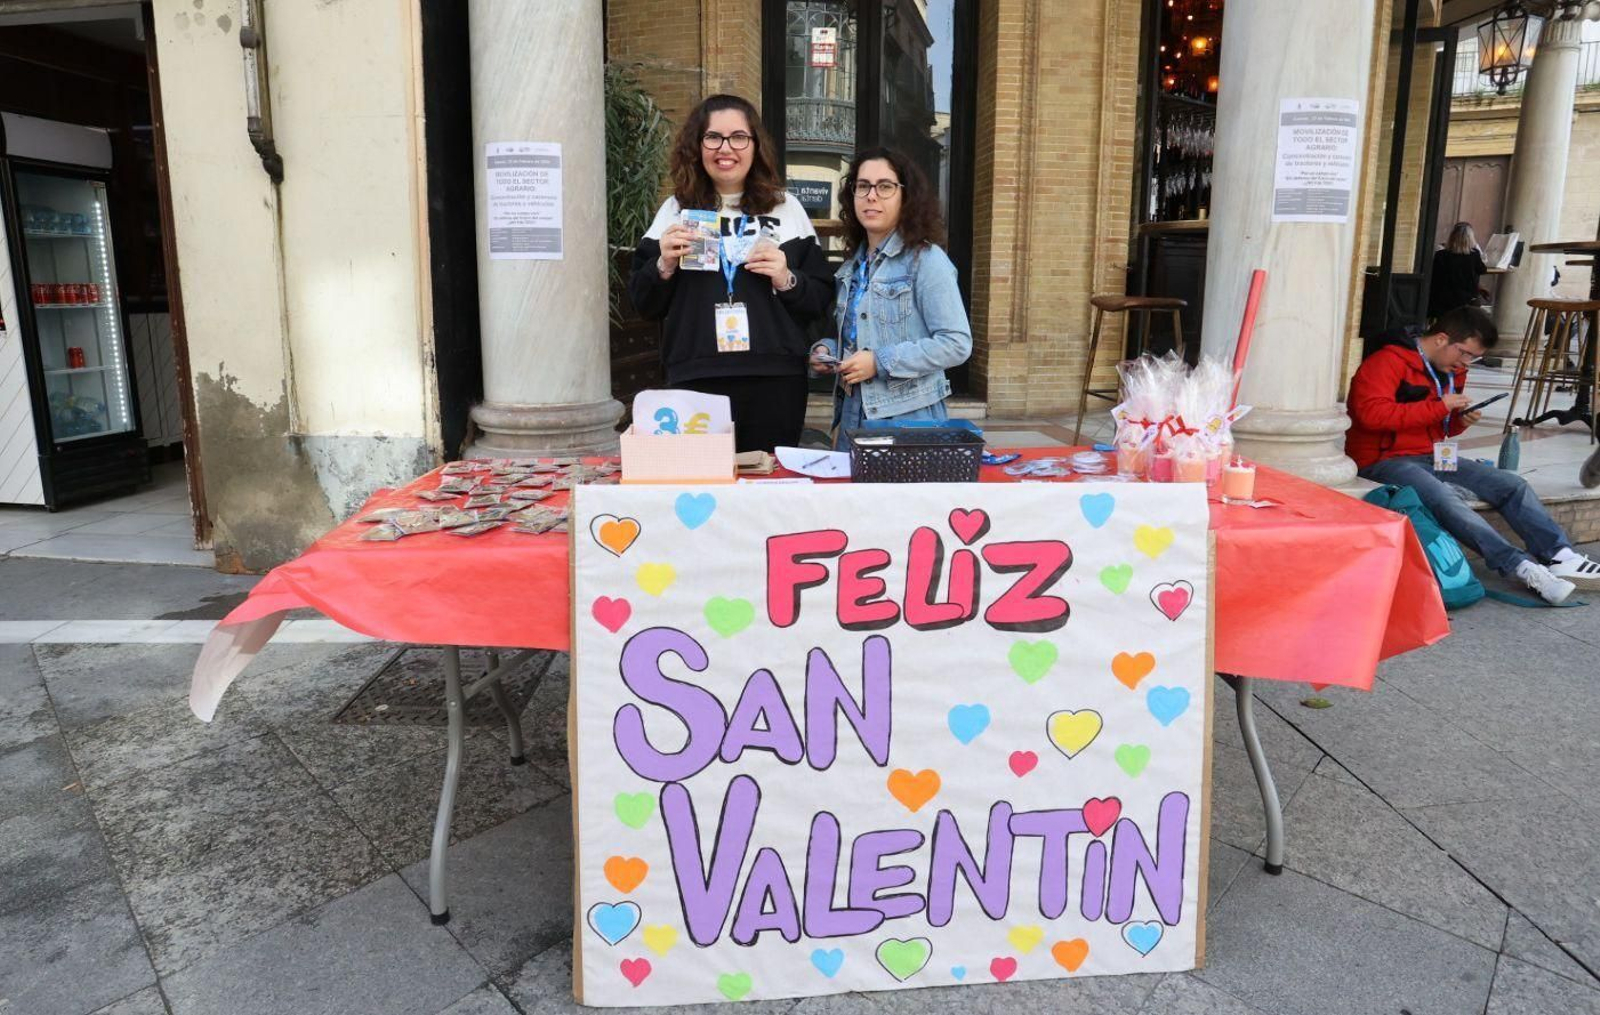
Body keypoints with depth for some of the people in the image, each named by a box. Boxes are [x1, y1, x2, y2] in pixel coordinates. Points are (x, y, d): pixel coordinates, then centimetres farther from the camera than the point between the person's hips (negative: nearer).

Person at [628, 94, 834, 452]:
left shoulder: (786, 209, 9)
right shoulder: (675, 209, 10)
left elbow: (822, 298, 8)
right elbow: (644, 304, 11)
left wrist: (787, 280, -10)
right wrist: (664, 266, -6)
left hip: (774, 384, 0)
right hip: (695, 383, 0)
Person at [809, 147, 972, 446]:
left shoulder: (927, 260, -11)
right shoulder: (854, 265, 11)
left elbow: (957, 344, -17)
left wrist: (881, 362, -20)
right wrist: (827, 350, 0)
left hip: (908, 419, -6)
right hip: (853, 415, 7)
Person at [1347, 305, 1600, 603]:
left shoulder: (1452, 370, 17)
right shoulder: (1389, 360, -12)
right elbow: (1371, 413, -26)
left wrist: (1461, 421, 3)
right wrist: (1440, 406, -20)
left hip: (1434, 458, 9)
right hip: (1385, 461, -9)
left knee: (1512, 485, -5)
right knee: (1443, 497, -34)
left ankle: (1561, 557, -14)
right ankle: (1523, 568, -37)